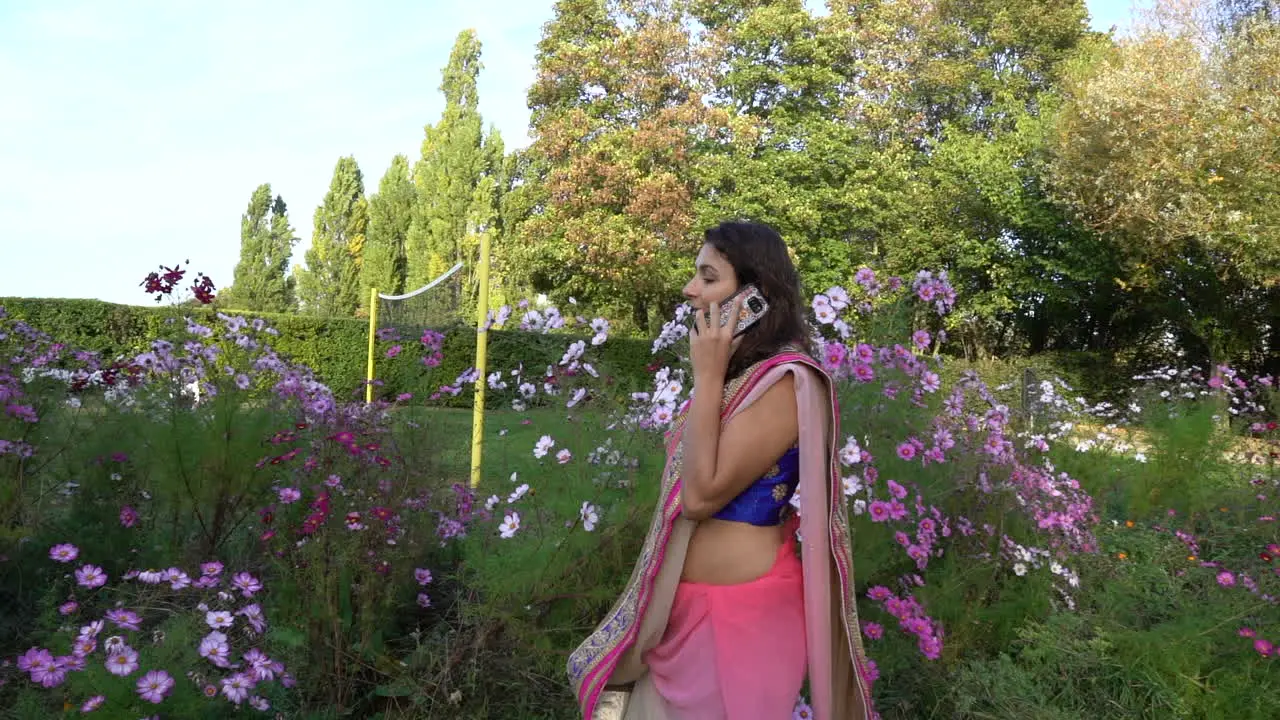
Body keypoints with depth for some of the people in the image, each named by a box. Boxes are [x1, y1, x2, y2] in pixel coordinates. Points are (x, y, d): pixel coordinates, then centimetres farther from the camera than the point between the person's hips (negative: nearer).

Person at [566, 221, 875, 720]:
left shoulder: (784, 382, -19)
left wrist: (707, 375, -21)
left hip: (738, 614, -8)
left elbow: (702, 494, -24)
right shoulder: (740, 371, 8)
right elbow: (688, 490, 8)